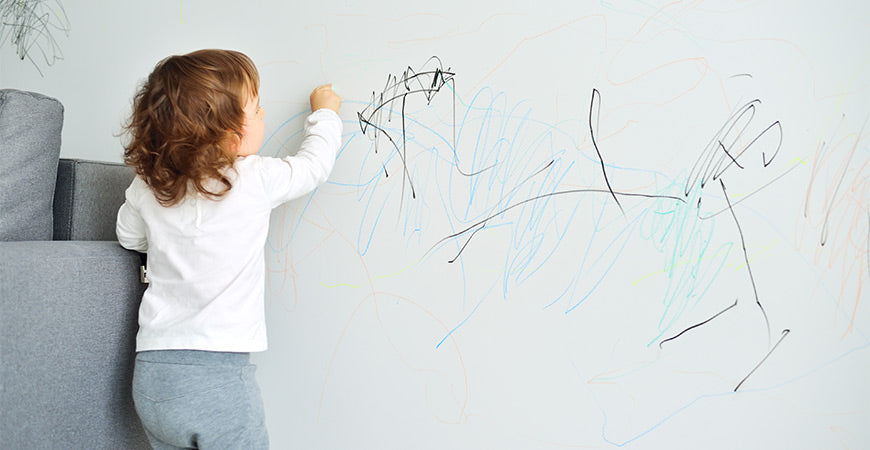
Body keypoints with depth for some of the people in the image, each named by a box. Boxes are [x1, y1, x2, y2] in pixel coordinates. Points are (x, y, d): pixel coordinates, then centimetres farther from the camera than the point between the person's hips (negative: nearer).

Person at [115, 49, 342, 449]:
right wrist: (324, 113, 22)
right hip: (219, 375, -5)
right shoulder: (255, 180, -12)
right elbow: (313, 163, 6)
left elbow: (130, 238, 21)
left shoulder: (145, 189, 2)